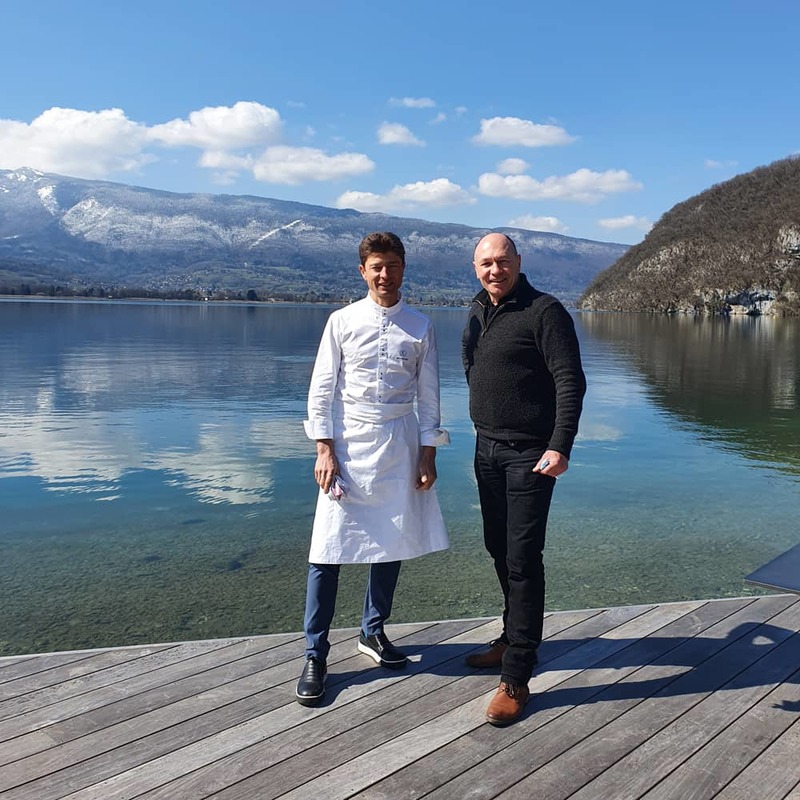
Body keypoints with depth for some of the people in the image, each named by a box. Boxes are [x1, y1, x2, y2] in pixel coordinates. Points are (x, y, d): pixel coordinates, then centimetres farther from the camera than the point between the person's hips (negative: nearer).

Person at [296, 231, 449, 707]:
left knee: (392, 543, 10)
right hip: (349, 443, -2)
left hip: (400, 444, 2)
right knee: (329, 550, -5)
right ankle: (316, 655, 6)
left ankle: (374, 631, 31)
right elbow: (322, 388, 0)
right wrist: (325, 450, -6)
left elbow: (429, 395, 6)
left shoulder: (420, 327, 5)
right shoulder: (343, 321, 0)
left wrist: (428, 454, 2)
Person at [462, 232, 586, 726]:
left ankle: (516, 679, 1)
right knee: (500, 549, 17)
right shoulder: (479, 311, 11)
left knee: (523, 559, -6)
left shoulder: (545, 312, -12)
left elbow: (571, 382, -17)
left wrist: (560, 447, -26)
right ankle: (515, 639, 35)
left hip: (530, 455, -8)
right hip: (487, 449, 8)